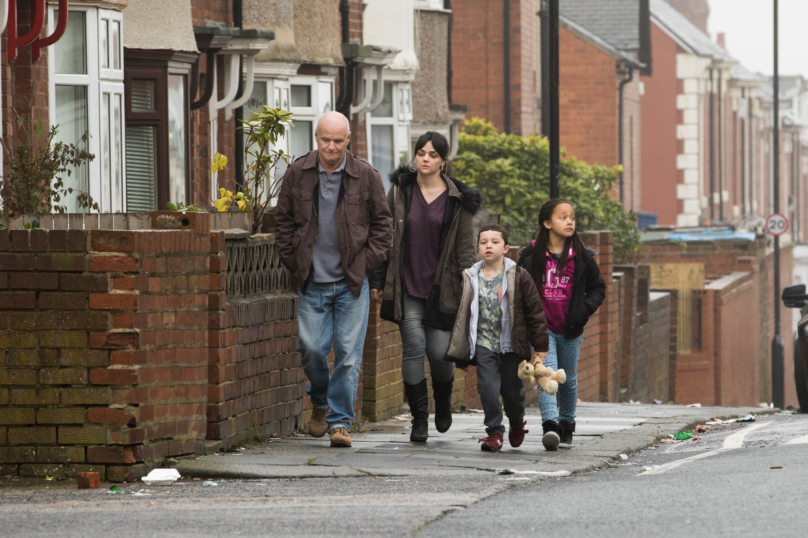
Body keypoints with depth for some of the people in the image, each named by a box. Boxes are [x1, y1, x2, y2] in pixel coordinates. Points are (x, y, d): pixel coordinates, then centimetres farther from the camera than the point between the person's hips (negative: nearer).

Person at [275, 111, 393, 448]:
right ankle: (320, 402, 25)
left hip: (351, 282, -1)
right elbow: (284, 222, 11)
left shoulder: (365, 176, 0)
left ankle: (339, 421, 5)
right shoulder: (297, 174, 3)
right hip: (312, 282, 1)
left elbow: (382, 225, 7)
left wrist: (365, 265, -1)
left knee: (348, 354, -3)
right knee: (311, 348, -3)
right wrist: (294, 264, 3)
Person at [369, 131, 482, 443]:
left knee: (439, 352, -3)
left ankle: (443, 403, 29)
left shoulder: (457, 200, 2)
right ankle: (419, 420, 0)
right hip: (406, 287, 1)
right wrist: (377, 281, 6)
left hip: (441, 288, -1)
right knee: (414, 347, -10)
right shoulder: (400, 192, 5)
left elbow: (466, 248, 4)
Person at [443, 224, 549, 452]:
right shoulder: (470, 278, 4)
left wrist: (540, 346, -2)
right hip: (483, 344, 1)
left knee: (512, 390, 7)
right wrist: (457, 346, 11)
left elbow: (535, 312, 0)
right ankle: (494, 432, 0)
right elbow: (461, 313, 12)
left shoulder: (519, 277, -2)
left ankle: (517, 422, 37)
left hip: (511, 345, -1)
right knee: (488, 388, -11)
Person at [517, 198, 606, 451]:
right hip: (541, 327, -2)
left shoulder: (581, 257, 0)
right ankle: (550, 426, -26)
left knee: (568, 380, 13)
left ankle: (566, 425, 32)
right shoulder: (531, 256, -3)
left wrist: (585, 309, -7)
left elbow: (597, 287, 9)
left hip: (570, 330, 2)